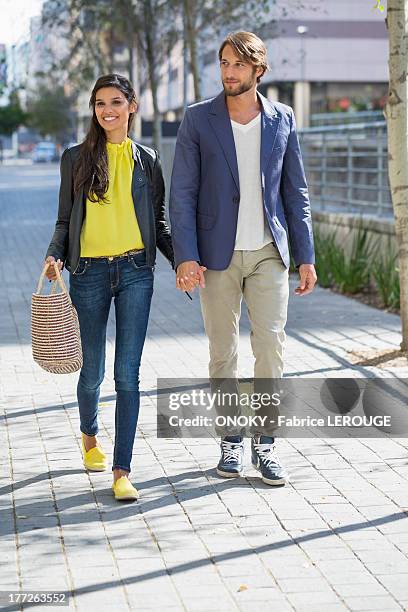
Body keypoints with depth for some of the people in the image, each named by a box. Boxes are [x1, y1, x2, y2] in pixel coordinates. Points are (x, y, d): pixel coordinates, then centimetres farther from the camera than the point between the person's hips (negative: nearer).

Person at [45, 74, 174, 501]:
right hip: (89, 273, 0)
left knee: (127, 373, -6)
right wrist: (55, 255, -10)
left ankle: (122, 471, -4)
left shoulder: (146, 160, 9)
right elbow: (65, 220, 8)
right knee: (92, 370, 9)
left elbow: (158, 222, 12)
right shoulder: (76, 159, 6)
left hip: (135, 271, 0)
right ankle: (90, 435, 40)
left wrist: (180, 259, -2)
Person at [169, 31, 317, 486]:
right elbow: (182, 193, -5)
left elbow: (295, 192, 8)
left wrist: (305, 257, 4)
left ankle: (264, 444, 6)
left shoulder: (282, 120, 3)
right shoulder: (198, 119, -3)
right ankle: (231, 442, 18)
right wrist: (185, 257, -15)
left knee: (271, 346, -4)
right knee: (223, 351, 6)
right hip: (218, 253, -1)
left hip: (269, 252, 1)